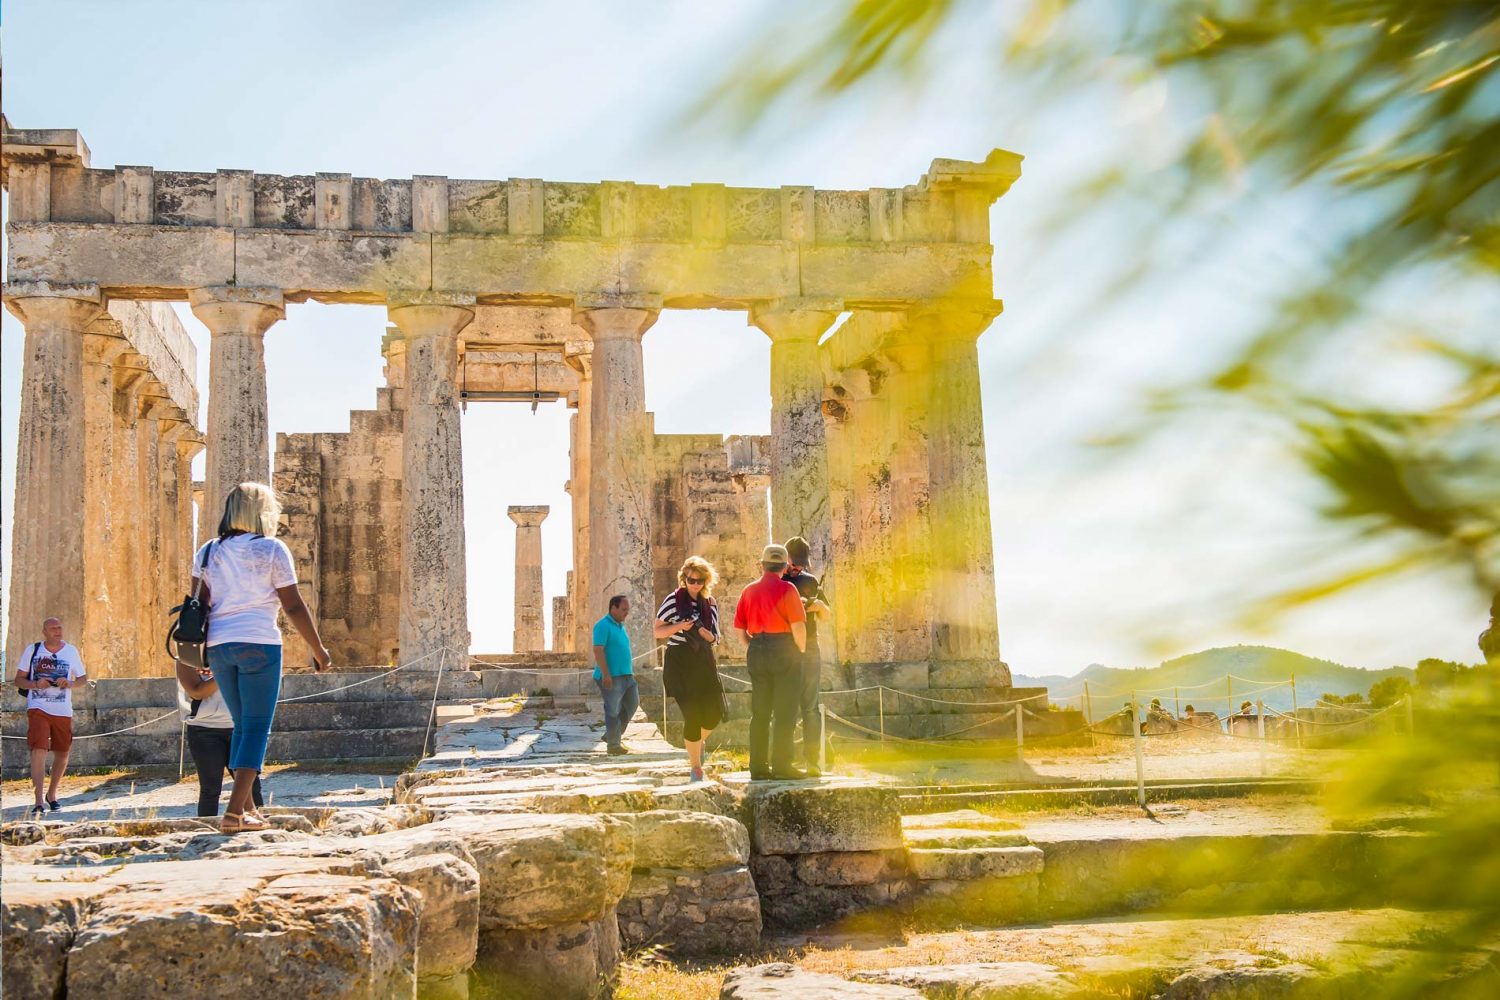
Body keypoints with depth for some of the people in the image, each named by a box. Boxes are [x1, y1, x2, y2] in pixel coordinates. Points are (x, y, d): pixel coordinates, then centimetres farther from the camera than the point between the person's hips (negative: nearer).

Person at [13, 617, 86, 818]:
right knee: (39, 750, -16)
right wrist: (35, 684, -15)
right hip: (38, 708, -3)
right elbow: (19, 679, 5)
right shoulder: (32, 650, 3)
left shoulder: (71, 651, 7)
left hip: (63, 711, 3)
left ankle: (51, 795, 31)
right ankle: (39, 802, -18)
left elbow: (83, 678, 12)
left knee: (62, 753, 10)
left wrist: (70, 683, -10)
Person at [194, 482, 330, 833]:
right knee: (257, 728, -3)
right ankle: (234, 812, -12)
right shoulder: (272, 549, -1)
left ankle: (246, 808, 16)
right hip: (259, 643, -5)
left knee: (243, 726, 16)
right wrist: (318, 649, 5)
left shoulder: (208, 552, 12)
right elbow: (294, 607, -2)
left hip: (217, 646, 5)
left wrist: (199, 652, 15)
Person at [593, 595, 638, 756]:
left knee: (633, 703, 11)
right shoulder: (603, 626, -12)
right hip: (611, 677, -9)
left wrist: (631, 669, 22)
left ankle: (612, 735, 22)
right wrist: (606, 675, -23)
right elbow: (598, 651, -19)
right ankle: (613, 745, 5)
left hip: (626, 675, 9)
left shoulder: (620, 625, 16)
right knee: (613, 710, -3)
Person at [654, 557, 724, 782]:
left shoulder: (710, 604, 9)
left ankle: (697, 741, 34)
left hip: (704, 661, 4)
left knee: (715, 712, 0)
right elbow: (657, 631, -2)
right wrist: (678, 627, -18)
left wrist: (705, 633, -10)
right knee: (692, 714, -8)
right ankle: (695, 766, 9)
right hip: (679, 662, -4)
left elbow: (714, 638, 13)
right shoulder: (673, 600, -4)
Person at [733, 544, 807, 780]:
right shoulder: (786, 589, -8)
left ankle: (758, 766, 11)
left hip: (756, 651, 5)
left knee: (759, 712, 10)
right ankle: (782, 765, -2)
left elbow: (739, 628, 9)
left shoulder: (749, 591, 9)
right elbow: (798, 626, -14)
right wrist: (801, 648, 0)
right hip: (784, 649, -5)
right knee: (784, 712, -1)